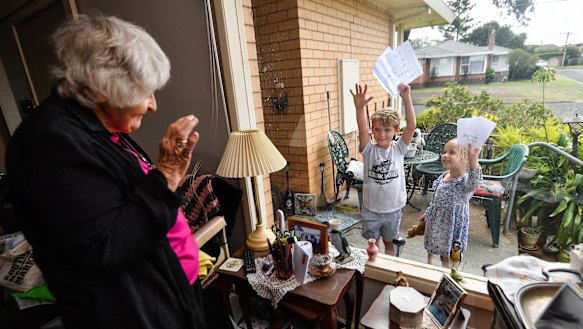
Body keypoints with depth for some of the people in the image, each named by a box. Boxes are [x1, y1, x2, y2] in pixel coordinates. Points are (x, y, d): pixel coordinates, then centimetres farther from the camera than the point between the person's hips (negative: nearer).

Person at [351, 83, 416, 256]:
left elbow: (411, 126, -21)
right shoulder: (369, 150, -11)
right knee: (373, 244, 18)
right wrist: (359, 108, -46)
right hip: (371, 209, -1)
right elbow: (362, 131, -30)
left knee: (389, 243, 22)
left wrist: (406, 98, -31)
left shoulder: (398, 149, -8)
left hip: (393, 209, 1)